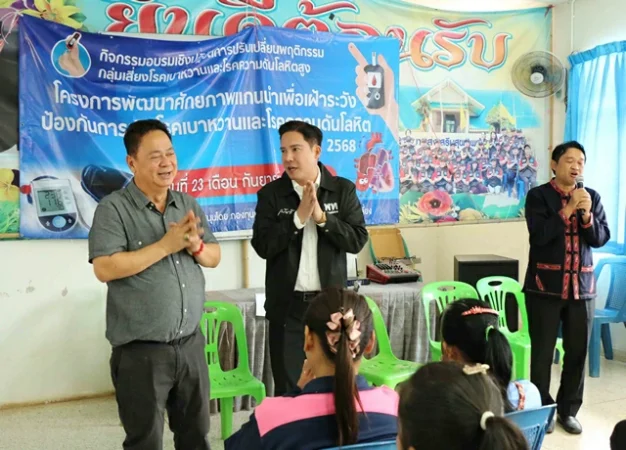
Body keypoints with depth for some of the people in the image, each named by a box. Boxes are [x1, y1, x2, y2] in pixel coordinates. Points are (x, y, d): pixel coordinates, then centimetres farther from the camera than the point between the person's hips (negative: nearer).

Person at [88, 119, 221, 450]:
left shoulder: (188, 204, 7)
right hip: (140, 351, -5)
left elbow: (215, 257, 9)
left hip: (191, 344, 5)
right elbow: (105, 269, -20)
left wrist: (196, 246, -13)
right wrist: (165, 245, -21)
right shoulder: (113, 209, -10)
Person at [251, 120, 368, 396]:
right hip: (288, 306, 0)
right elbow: (263, 246, -10)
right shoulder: (270, 194, -1)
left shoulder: (343, 190, 0)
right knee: (287, 390, 8)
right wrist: (299, 217, -17)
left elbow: (357, 240, -6)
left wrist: (321, 217, -16)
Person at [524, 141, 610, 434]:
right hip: (545, 286, -4)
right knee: (542, 352, 3)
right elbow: (539, 235, -16)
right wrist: (568, 209, -19)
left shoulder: (592, 197, 9)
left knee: (578, 351, 9)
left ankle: (568, 410, 24)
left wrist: (586, 215, -15)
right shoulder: (538, 196, -4)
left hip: (582, 286, 4)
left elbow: (601, 238, 2)